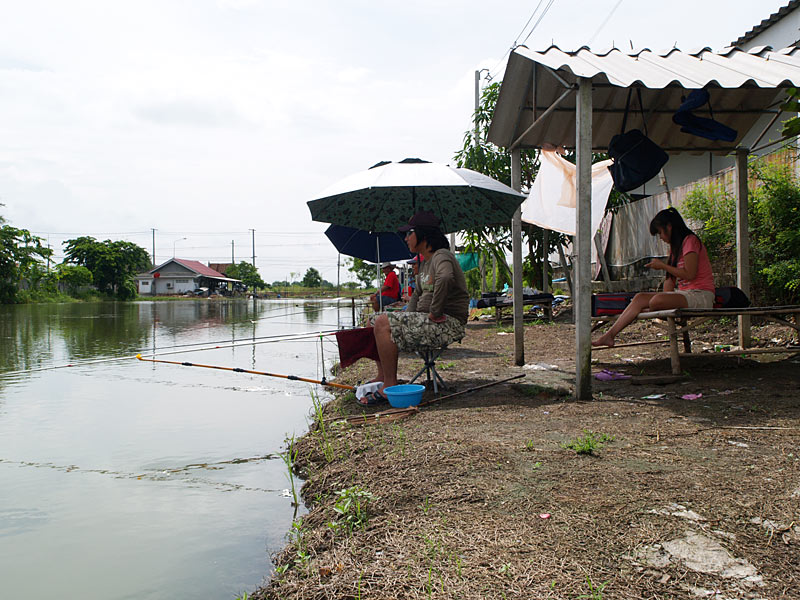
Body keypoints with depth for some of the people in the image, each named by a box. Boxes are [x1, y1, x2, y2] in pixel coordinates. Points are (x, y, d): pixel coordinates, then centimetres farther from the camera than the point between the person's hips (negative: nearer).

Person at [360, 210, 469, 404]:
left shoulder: (442, 256, -13)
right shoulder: (425, 263, 19)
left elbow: (445, 279, -35)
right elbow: (417, 293, 28)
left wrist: (435, 312, -28)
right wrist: (408, 318, 12)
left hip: (447, 323, -10)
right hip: (427, 321, 10)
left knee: (384, 323, -22)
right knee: (381, 321, 13)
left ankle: (389, 387, -19)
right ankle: (381, 377, 13)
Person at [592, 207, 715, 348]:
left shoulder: (690, 241, -8)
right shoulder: (676, 246, 21)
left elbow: (689, 274, -19)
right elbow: (670, 278, 15)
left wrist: (662, 265, -10)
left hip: (700, 296, -9)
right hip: (683, 293, 9)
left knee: (658, 301, -34)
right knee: (640, 297, -7)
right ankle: (609, 335, -17)